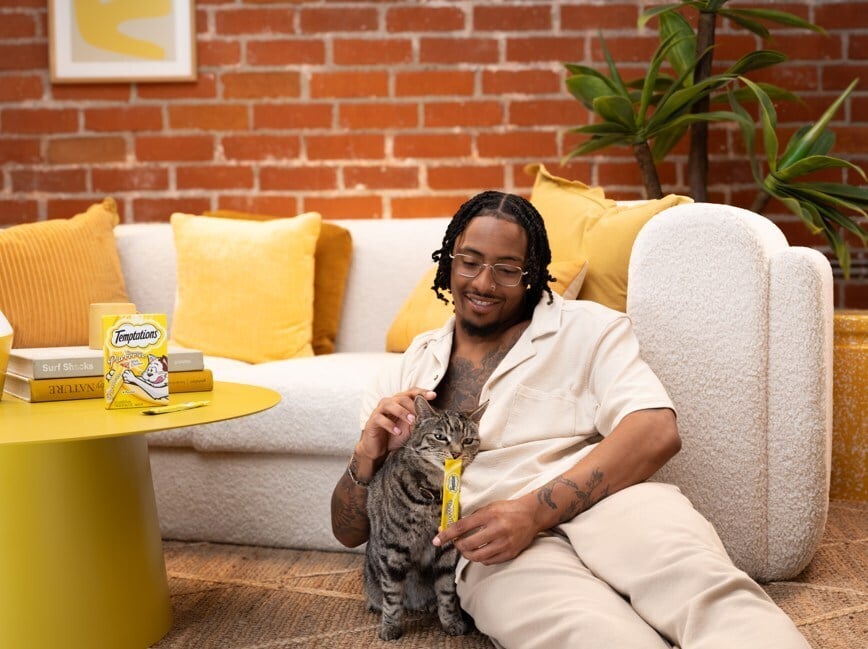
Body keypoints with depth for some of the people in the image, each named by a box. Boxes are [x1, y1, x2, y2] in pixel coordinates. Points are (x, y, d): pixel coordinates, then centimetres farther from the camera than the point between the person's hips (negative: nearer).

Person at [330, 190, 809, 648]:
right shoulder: (405, 375, 22)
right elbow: (349, 531, 21)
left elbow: (656, 432, -4)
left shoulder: (587, 328, 16)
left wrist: (536, 510, -16)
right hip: (495, 552, 0)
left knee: (707, 590, -37)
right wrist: (368, 455, -3)